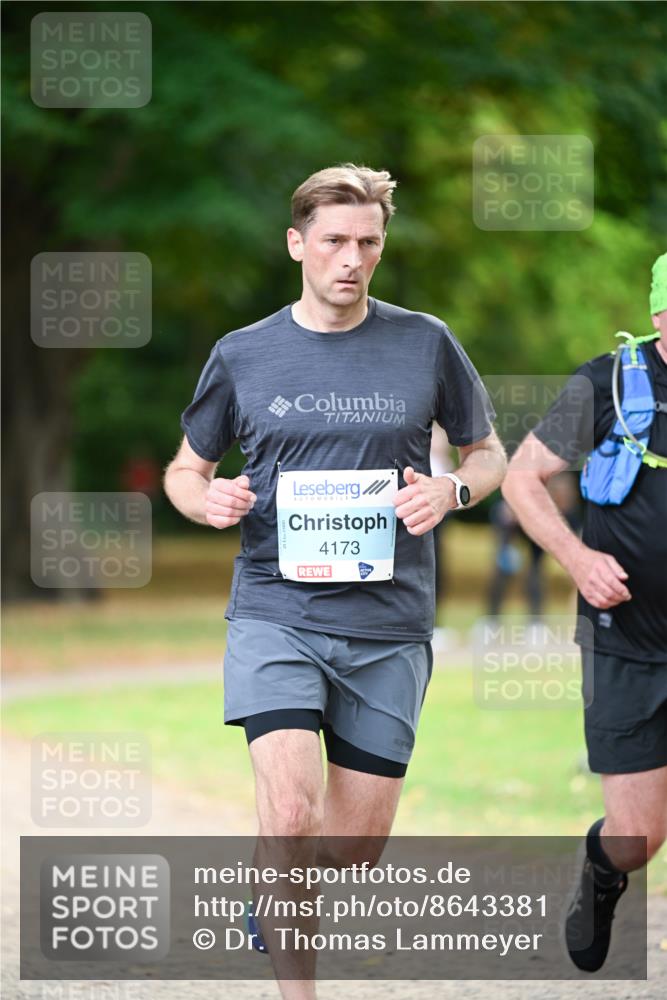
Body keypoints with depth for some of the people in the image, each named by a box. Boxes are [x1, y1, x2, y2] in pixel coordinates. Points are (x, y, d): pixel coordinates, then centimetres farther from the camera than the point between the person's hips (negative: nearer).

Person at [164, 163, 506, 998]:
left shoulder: (426, 344, 4)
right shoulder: (242, 356, 4)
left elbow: (487, 453, 15)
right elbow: (185, 468, 16)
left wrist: (450, 490, -7)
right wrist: (208, 499, -8)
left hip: (389, 625, 1)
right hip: (275, 614, -1)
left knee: (359, 838, 6)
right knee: (289, 811, -19)